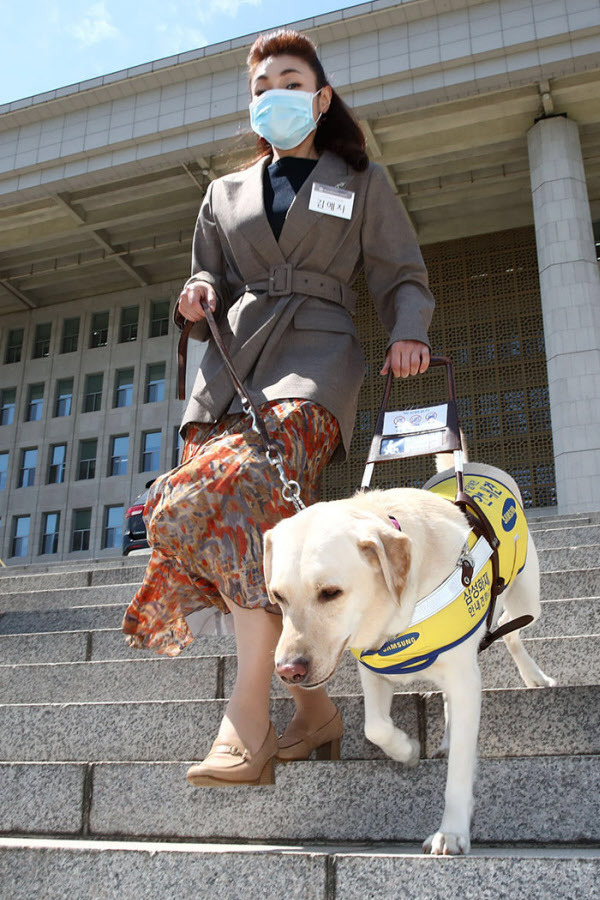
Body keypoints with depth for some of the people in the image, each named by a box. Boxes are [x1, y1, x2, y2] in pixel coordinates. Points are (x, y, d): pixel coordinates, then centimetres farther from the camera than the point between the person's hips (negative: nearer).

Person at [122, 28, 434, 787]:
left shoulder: (361, 182, 19)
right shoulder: (225, 193, 26)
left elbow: (402, 276, 14)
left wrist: (408, 333, -7)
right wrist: (197, 299, 1)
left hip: (315, 359, -4)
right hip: (232, 365, 4)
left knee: (245, 496, -31)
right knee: (262, 549, -11)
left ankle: (246, 724, -33)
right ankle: (314, 709, 4)